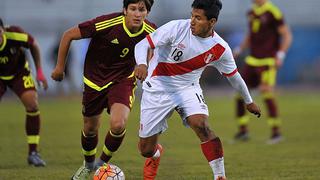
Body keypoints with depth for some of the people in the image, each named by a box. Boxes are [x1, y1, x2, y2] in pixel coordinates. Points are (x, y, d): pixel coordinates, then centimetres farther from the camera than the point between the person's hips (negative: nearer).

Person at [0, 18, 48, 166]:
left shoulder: (15, 34, -32)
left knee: (32, 104, -17)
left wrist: (39, 71, -6)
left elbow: (33, 45, -9)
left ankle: (33, 153, -5)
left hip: (19, 72, 1)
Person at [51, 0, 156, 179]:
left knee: (118, 125, -23)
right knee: (90, 128, 13)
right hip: (95, 80, 0)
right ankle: (88, 165, 46)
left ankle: (103, 163, 7)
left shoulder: (151, 33, -17)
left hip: (123, 81, 0)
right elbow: (69, 35, -15)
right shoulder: (106, 24, -27)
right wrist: (60, 67, -7)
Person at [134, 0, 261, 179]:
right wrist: (142, 64, -41)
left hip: (187, 89, 1)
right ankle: (156, 153, 44)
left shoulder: (220, 49, -10)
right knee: (146, 150, 4)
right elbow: (143, 45, -19)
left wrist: (249, 101, 20)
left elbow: (233, 75, 8)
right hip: (158, 88, -1)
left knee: (202, 126, -30)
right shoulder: (177, 28, -19)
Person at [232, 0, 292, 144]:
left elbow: (287, 35, -11)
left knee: (267, 94, -17)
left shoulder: (273, 12, -12)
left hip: (268, 61, -8)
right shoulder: (252, 12, 11)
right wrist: (238, 50, 16)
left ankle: (276, 132, -8)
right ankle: (243, 131, 16)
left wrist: (280, 55, -20)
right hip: (252, 60, 8)